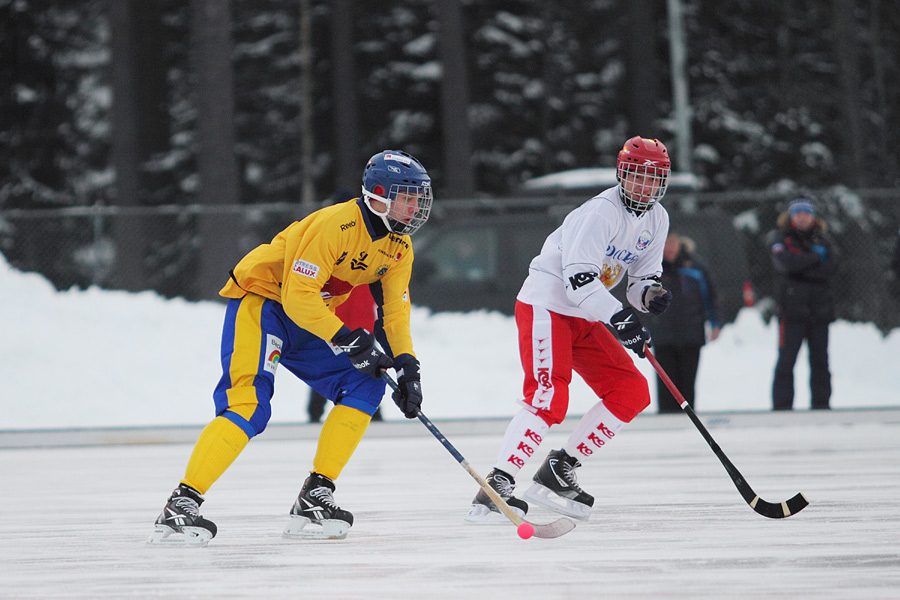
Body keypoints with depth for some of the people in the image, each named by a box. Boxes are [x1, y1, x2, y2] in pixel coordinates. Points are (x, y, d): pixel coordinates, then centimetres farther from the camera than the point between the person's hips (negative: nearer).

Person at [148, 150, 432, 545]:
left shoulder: (399, 245, 1)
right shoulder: (335, 224, -26)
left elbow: (395, 309, 6)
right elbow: (298, 295, -29)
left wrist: (406, 363, -8)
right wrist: (347, 339, -30)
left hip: (308, 322, 9)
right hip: (260, 301, -9)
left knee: (365, 386, -4)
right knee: (249, 405, -25)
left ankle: (315, 498, -2)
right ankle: (181, 505, -28)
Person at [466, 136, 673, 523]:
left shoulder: (656, 220, 7)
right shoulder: (602, 212, -20)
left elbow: (643, 276, 14)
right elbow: (578, 277, -27)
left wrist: (650, 293, -9)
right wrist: (619, 319, -32)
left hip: (585, 317, 9)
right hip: (545, 305, -9)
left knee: (631, 392, 2)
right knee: (549, 397, -25)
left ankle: (558, 471, 6)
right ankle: (494, 489, -27)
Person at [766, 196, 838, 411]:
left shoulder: (823, 239, 13)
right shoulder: (779, 238, 5)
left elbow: (830, 267, -4)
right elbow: (787, 262, -14)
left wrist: (801, 268, -12)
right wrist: (815, 258, -6)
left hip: (820, 310, 3)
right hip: (792, 309, -3)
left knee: (820, 359, 5)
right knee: (786, 360, -7)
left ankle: (821, 403, 11)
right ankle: (782, 405, -4)